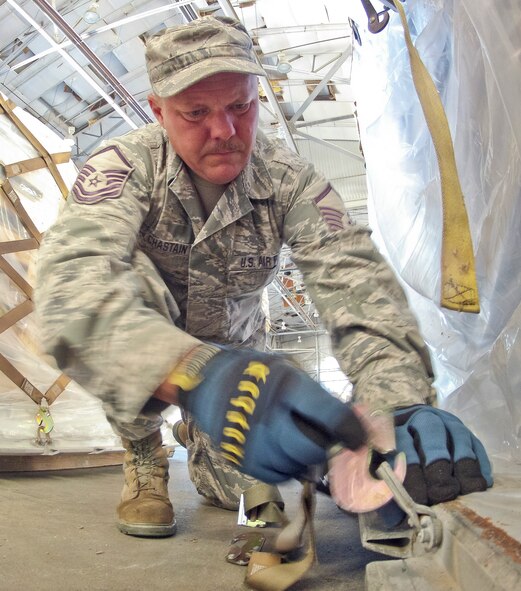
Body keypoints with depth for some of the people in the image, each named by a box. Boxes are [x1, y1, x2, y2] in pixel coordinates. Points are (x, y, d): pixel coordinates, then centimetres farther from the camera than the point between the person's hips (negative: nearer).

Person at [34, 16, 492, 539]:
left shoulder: (288, 179, -22)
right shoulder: (126, 164, -28)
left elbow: (352, 276, -35)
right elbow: (70, 277, -47)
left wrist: (402, 399, -55)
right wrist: (196, 373, -65)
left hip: (231, 347, 3)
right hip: (146, 353, -2)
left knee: (244, 490, -6)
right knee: (127, 279, -34)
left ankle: (199, 442, 33)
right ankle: (143, 460, -8)